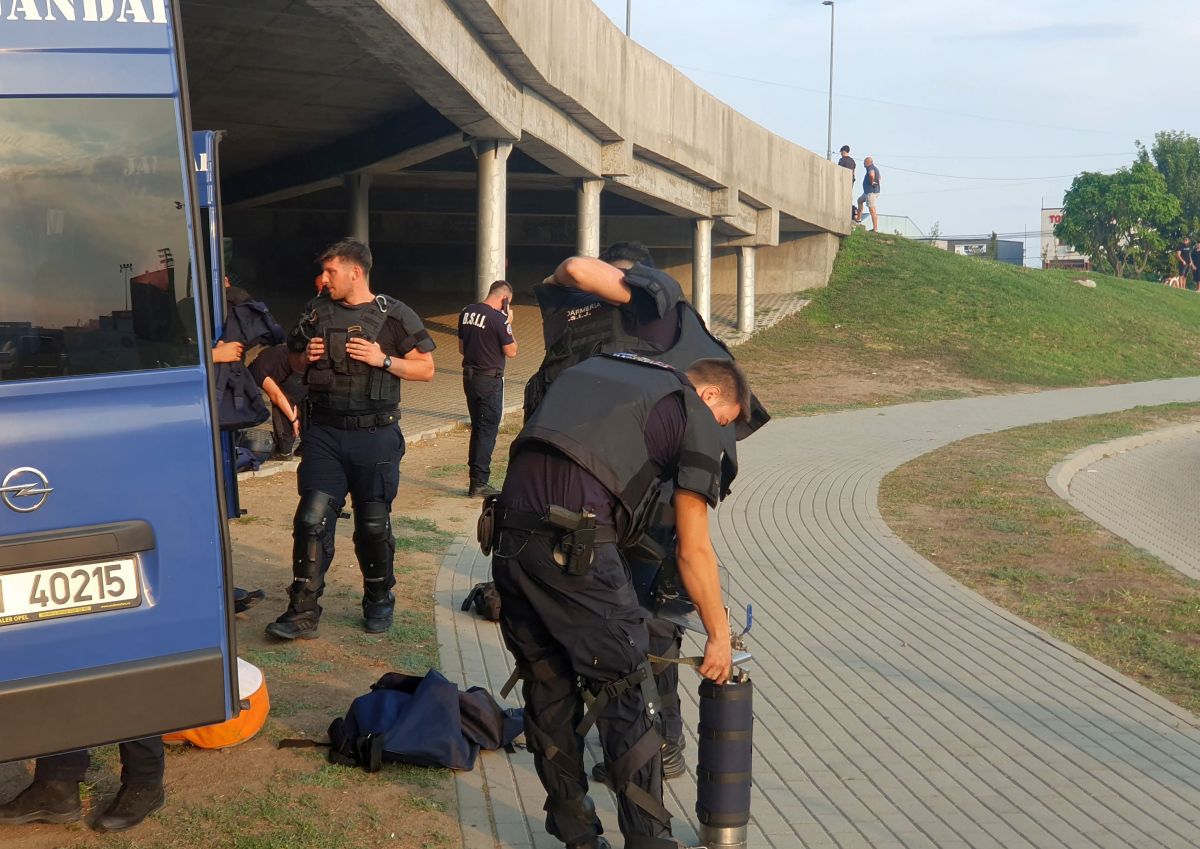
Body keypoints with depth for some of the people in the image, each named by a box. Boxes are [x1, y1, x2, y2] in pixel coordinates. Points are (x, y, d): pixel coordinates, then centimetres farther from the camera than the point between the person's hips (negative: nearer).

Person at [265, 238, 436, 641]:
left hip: (375, 434, -2)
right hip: (324, 432, 3)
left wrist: (384, 360, -14)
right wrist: (307, 356, -2)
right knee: (312, 519, -5)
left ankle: (379, 602, 26)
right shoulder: (316, 311, 10)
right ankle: (303, 611, 0)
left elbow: (426, 368, 0)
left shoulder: (394, 315, -1)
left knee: (374, 525, 7)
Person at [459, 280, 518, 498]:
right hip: (490, 380, -8)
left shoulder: (466, 313, 6)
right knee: (488, 431, 0)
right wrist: (509, 323, -5)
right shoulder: (498, 319, -17)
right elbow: (511, 352, -11)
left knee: (477, 428, 17)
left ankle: (476, 480, 22)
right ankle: (479, 483, 0)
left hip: (469, 377, 8)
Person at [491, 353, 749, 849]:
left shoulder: (594, 369, 27)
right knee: (627, 695, 7)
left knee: (547, 687, 17)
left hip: (508, 538, 7)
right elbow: (693, 551, 6)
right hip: (576, 548, -7)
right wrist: (719, 636, 16)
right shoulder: (695, 416, 8)